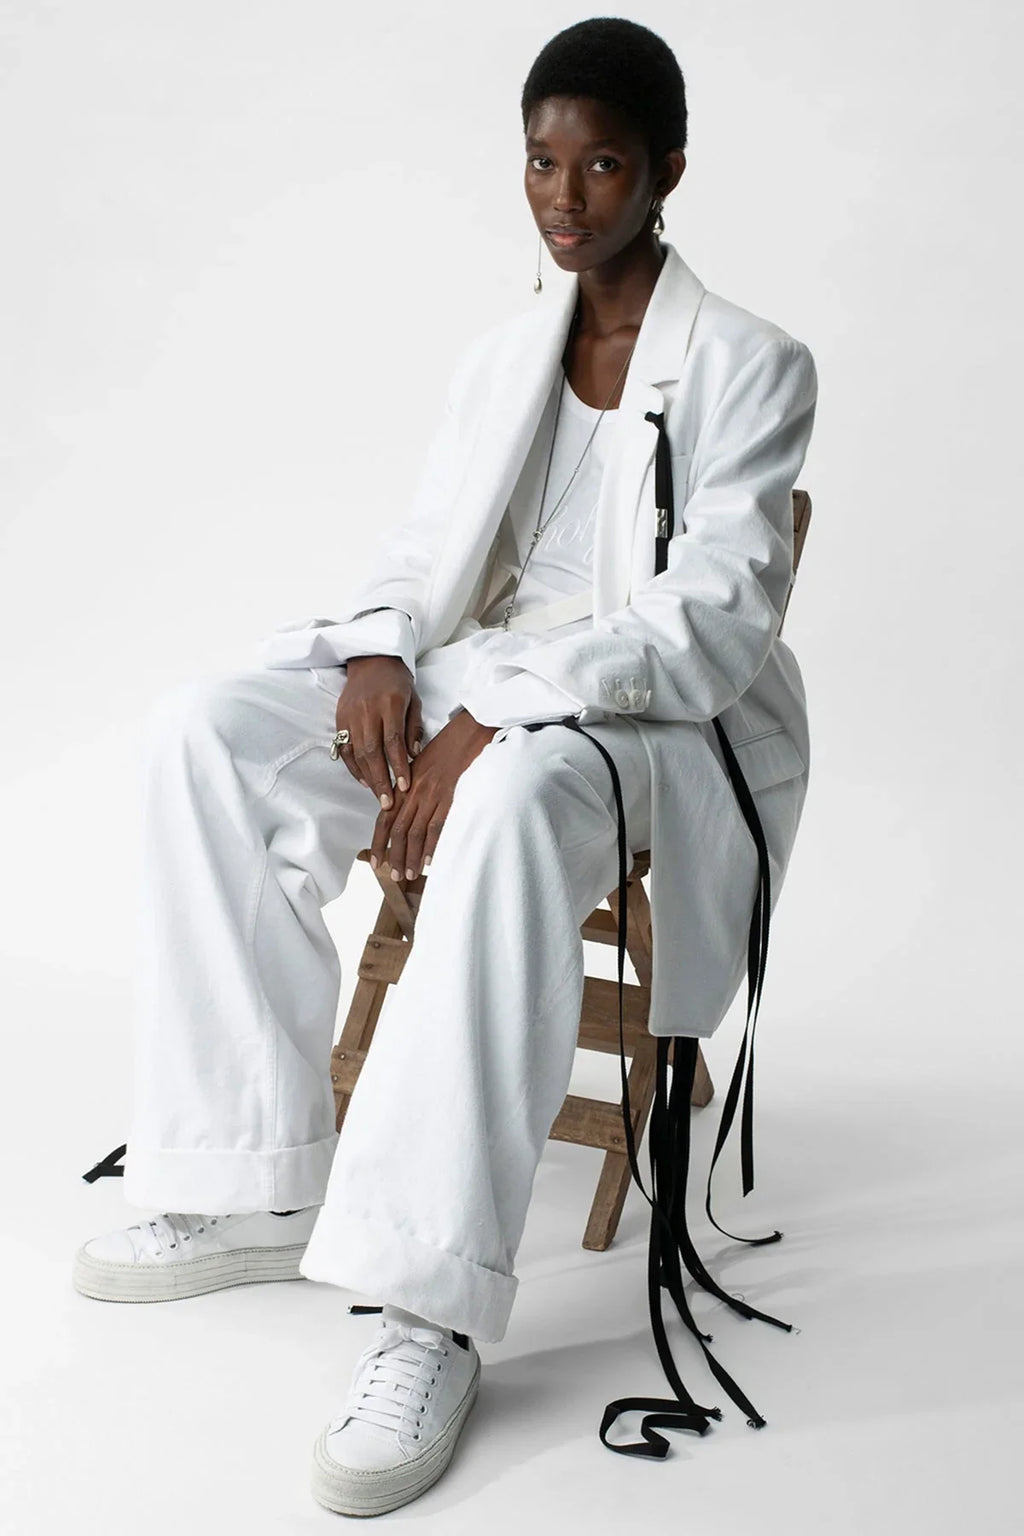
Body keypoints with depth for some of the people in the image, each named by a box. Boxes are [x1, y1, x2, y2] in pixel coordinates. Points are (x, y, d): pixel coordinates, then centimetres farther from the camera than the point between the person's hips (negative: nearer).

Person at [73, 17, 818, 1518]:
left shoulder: (750, 365, -4)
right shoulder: (500, 360, 15)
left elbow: (715, 619, -15)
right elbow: (428, 551, 13)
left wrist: (497, 716, -28)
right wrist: (380, 653, -13)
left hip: (665, 717, -6)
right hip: (486, 673, 6)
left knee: (513, 803, -42)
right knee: (202, 731, -17)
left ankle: (435, 1308, -41)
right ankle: (259, 1186, -17)